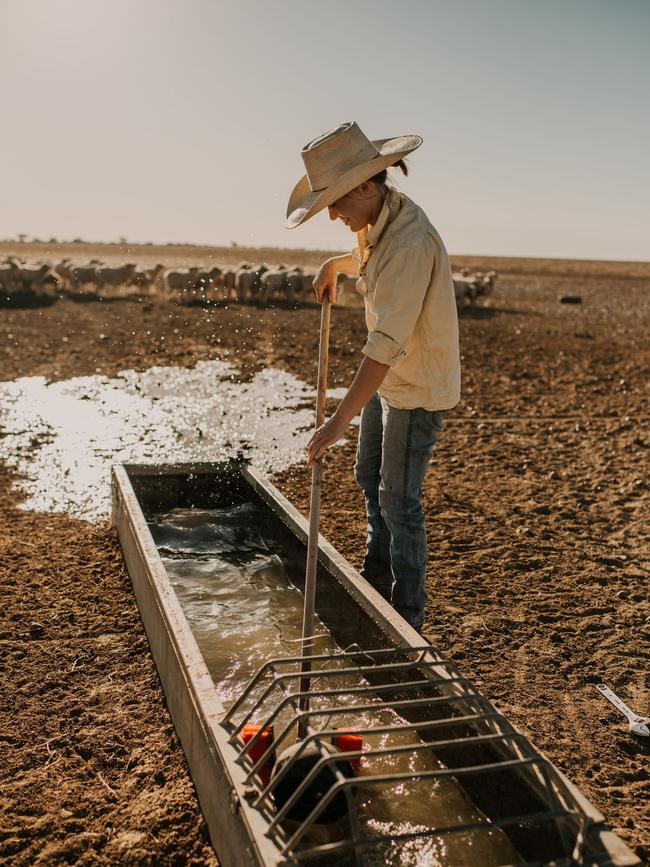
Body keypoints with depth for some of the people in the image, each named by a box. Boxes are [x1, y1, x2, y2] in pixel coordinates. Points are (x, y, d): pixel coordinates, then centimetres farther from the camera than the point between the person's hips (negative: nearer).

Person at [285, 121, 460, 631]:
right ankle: (377, 582, 40)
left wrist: (341, 419, -38)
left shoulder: (410, 241, -30)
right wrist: (337, 264, 13)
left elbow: (389, 342, -37)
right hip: (387, 378, 10)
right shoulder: (378, 221, 0)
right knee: (370, 478, 21)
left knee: (398, 499, 0)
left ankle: (409, 615, 17)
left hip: (419, 387, -10)